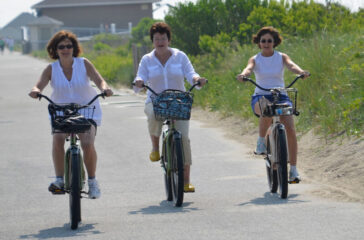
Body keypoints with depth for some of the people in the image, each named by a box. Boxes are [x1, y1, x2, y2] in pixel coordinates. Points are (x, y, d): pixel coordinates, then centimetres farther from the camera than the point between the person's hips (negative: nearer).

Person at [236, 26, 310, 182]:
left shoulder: (281, 57, 6)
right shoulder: (255, 59, 6)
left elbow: (291, 65, -13)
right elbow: (249, 68, -15)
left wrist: (301, 72, -37)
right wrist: (243, 75, -40)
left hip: (280, 96, 1)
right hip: (260, 97, -1)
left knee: (290, 130, -19)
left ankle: (293, 169, -13)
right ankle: (261, 141, -14)